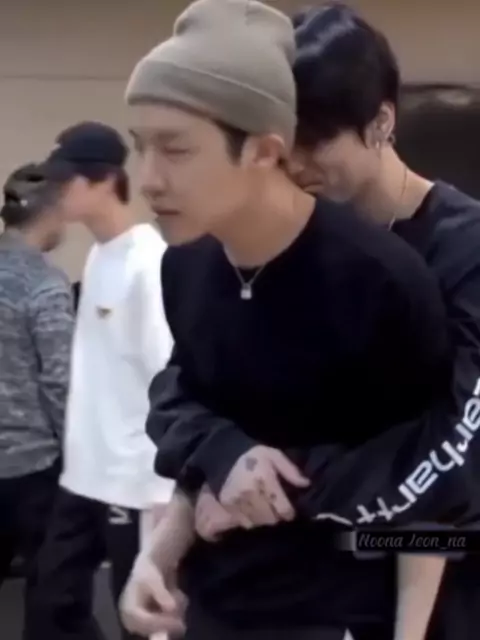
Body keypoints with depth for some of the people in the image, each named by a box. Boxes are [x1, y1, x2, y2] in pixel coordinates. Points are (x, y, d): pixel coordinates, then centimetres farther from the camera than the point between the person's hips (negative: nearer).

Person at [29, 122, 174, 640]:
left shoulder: (149, 263, -17)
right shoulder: (97, 256, 10)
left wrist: (163, 491, -19)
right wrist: (76, 450, 15)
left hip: (137, 479, -9)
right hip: (84, 472, 9)